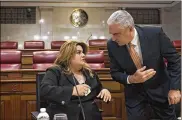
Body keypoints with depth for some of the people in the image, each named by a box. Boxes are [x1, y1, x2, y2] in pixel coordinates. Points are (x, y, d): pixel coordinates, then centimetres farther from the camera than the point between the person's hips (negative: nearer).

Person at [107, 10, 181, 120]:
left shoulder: (155, 34, -23)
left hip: (160, 90, -1)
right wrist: (131, 79, -24)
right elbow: (115, 73, -4)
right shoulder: (112, 45, -16)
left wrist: (175, 87, -14)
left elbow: (174, 60, -11)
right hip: (134, 94, 1)